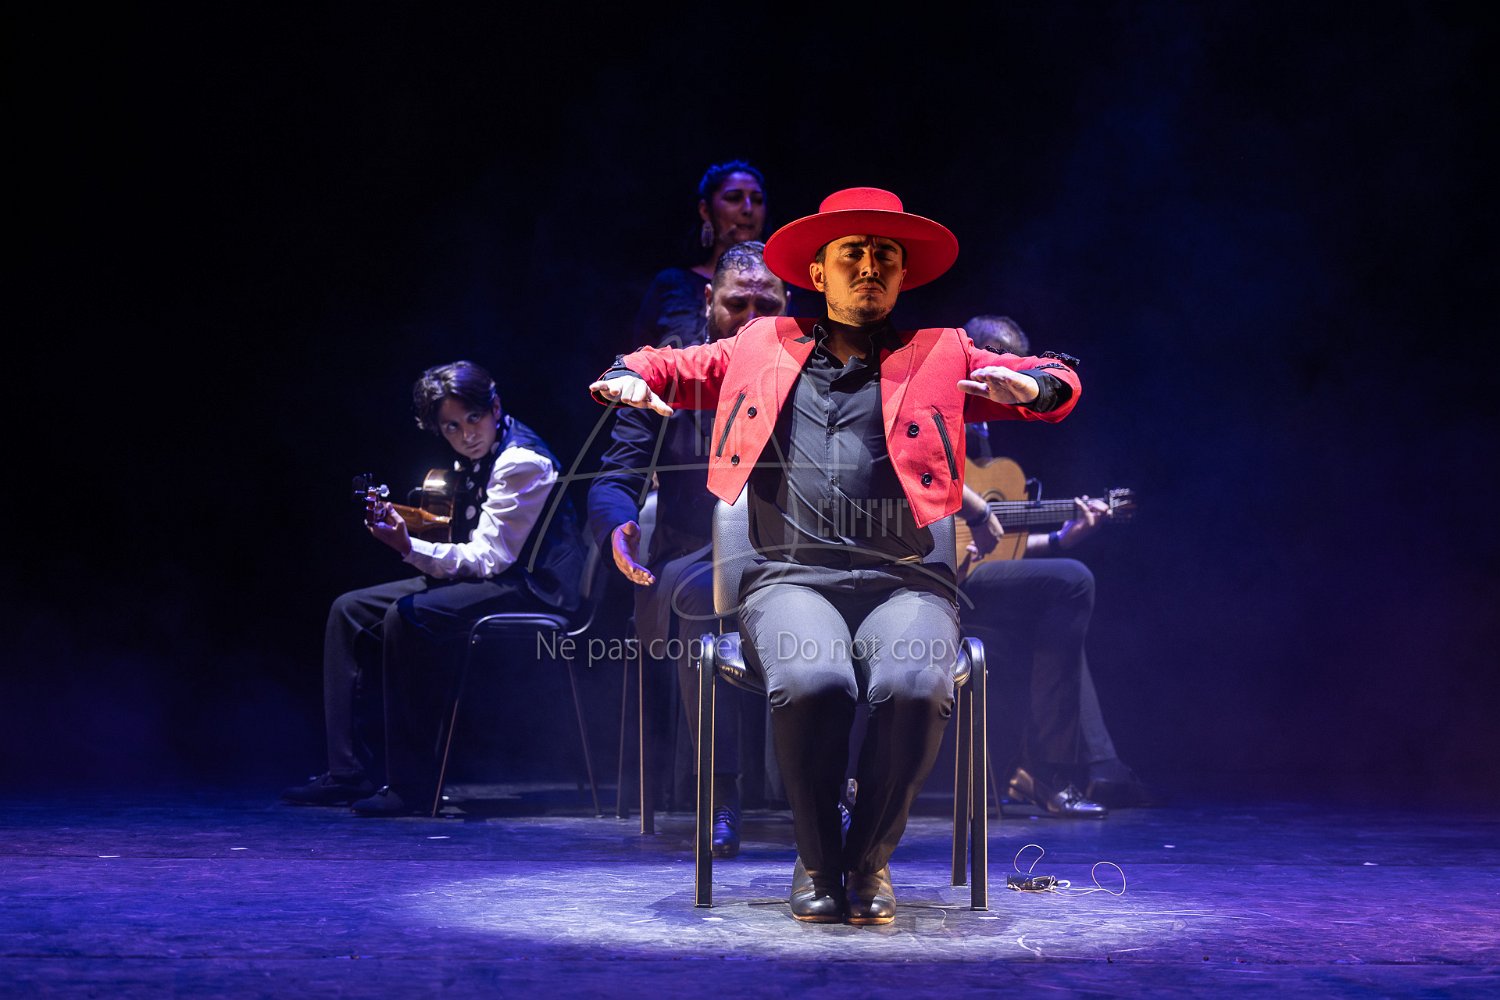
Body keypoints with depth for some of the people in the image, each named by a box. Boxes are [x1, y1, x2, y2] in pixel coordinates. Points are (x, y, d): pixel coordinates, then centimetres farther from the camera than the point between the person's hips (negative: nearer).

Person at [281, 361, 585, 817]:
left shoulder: (521, 462, -17)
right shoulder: (474, 460, 12)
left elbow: (488, 557, -22)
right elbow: (468, 553, 13)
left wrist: (411, 548, -31)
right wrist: (405, 538, -3)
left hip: (528, 587, -10)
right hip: (486, 577, 10)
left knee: (407, 616, -32)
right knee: (348, 609, 3)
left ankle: (412, 784, -28)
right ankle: (345, 773, -1)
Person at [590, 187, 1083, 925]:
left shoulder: (942, 357, 21)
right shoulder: (762, 348, 23)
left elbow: (1057, 383, 19)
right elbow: (673, 366, 30)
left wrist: (1029, 383, -6)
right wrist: (630, 379, 6)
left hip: (905, 579, 0)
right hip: (790, 577, 0)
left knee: (914, 688, -33)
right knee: (810, 684, -34)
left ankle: (870, 858, -8)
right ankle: (817, 861, -9)